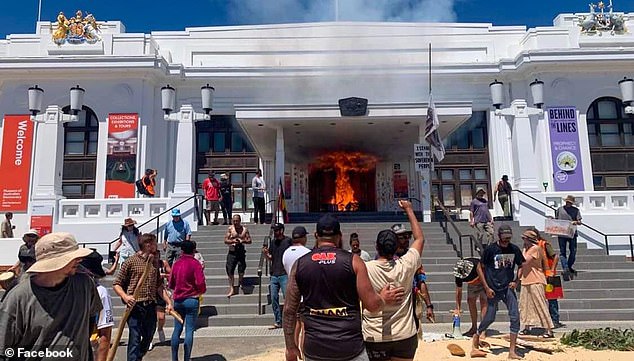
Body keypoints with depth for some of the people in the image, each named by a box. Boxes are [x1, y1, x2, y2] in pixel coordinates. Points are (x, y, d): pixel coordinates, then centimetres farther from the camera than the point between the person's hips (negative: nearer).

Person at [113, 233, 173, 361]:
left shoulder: (154, 262, 14)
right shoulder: (131, 261, -3)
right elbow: (116, 284, -2)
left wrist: (169, 302, 11)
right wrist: (125, 297, -19)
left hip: (151, 307, 6)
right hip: (135, 307, -6)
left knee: (148, 338, 14)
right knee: (135, 340, -7)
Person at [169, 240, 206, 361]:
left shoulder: (176, 263, 5)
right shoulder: (195, 263, -9)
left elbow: (171, 284, 11)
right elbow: (200, 283, -15)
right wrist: (202, 290, 5)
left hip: (177, 300, 5)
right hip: (191, 300, -4)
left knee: (177, 330, 12)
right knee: (189, 331, 0)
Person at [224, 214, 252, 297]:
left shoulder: (244, 229, 4)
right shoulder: (230, 229, 2)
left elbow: (249, 240, 4)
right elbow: (226, 240, 0)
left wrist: (242, 241, -15)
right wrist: (233, 241, -17)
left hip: (241, 251, 0)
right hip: (232, 252, 0)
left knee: (241, 269, 2)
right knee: (230, 270, -4)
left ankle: (240, 285, 25)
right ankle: (232, 289, 3)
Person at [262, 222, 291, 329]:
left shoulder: (288, 241, -4)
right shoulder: (273, 242, 13)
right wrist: (265, 253, -3)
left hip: (285, 275, -6)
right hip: (274, 275, 6)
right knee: (274, 299, 8)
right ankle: (278, 322, 18)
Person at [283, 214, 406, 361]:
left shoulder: (299, 264, 0)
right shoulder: (353, 261, -6)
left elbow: (289, 310, 3)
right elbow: (371, 304, -5)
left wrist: (290, 347, 12)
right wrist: (385, 299, 16)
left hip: (314, 348, 2)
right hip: (349, 346, -2)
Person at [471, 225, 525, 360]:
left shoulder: (515, 249, 1)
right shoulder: (490, 249, -9)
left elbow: (522, 266, 16)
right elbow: (480, 268, -4)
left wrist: (516, 281, 2)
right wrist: (486, 288, -8)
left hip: (508, 288, 4)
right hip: (493, 289, -3)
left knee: (515, 317, -5)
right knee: (490, 318, 0)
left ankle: (512, 351, 2)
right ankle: (476, 337, 27)